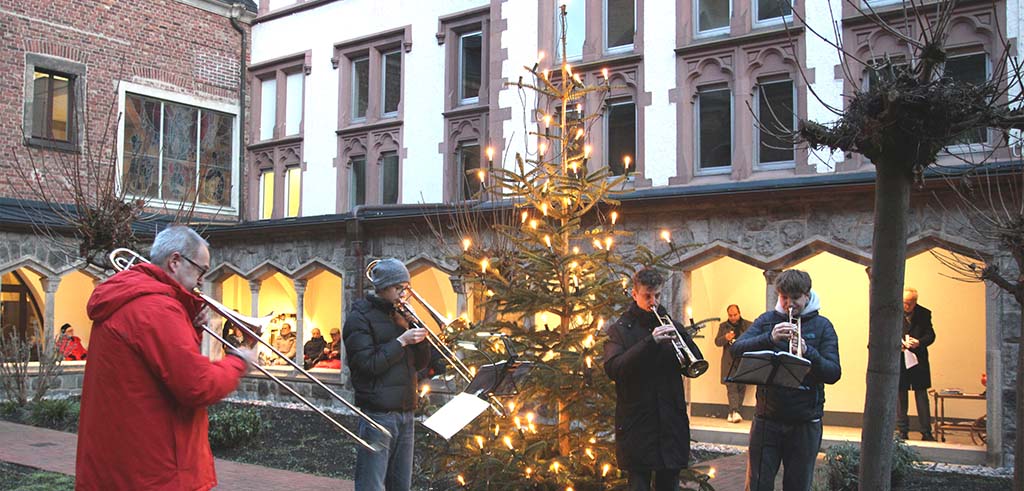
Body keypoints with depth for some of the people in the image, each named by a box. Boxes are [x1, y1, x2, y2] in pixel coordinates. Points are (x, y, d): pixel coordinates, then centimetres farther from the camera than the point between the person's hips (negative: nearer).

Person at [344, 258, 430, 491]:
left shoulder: (400, 315, 17)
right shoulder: (360, 317, -4)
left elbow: (421, 362, 14)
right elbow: (369, 365, -15)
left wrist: (414, 333, -1)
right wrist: (401, 341, -15)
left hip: (405, 414, 7)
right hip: (378, 415, -7)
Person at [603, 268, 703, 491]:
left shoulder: (671, 327, 12)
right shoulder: (620, 330, 3)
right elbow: (613, 369, -14)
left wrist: (682, 337, -14)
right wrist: (650, 342, -22)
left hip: (671, 424, 3)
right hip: (637, 427, -3)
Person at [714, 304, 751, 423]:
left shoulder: (748, 325, 8)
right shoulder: (723, 326, 11)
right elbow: (717, 342, 4)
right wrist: (725, 338, -16)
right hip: (729, 362, 0)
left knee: (742, 386, 2)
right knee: (731, 386, -9)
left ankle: (732, 412, 10)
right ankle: (735, 412, -15)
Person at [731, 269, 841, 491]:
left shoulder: (822, 326, 2)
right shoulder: (766, 321, 4)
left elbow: (833, 373, -9)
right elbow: (736, 349, -11)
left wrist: (808, 352, -27)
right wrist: (769, 338, -27)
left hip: (805, 422, 0)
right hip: (767, 419, 0)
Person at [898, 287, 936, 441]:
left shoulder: (924, 314, 3)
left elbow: (930, 335, 2)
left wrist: (919, 342, -17)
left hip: (918, 360, 1)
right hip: (898, 360, 0)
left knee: (921, 395, 3)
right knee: (900, 396, 6)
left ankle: (926, 432, 8)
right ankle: (903, 431, 15)